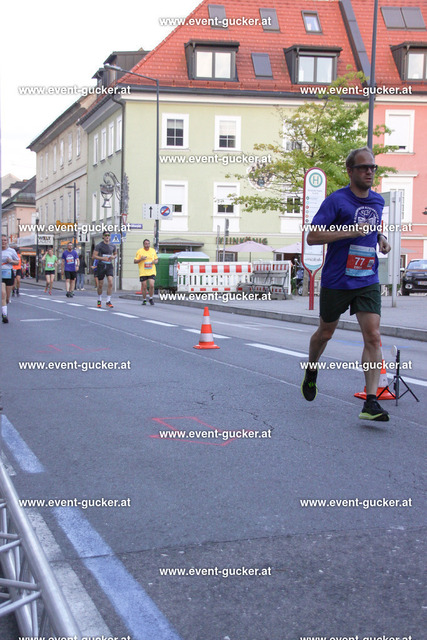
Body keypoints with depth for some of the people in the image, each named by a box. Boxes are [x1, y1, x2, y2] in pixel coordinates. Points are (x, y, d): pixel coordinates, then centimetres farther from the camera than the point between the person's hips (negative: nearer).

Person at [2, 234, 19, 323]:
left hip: (9, 274, 1)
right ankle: (4, 314, -19)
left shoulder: (11, 251, 4)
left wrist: (11, 261, -8)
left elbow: (18, 262, 12)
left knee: (7, 296, 8)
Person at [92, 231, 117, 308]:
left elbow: (115, 254, 26)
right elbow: (94, 256, -7)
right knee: (100, 285, 5)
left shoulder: (112, 246, 9)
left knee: (110, 283, -14)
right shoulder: (99, 246, -3)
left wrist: (114, 257, 2)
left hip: (109, 266, 3)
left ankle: (108, 301, -8)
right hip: (101, 266, -3)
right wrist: (102, 258, -22)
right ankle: (99, 300, 26)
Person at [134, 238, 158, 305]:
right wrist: (141, 259, -16)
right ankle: (144, 300, 19)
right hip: (143, 272, -1)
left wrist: (155, 261, -4)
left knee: (152, 285, -12)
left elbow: (156, 259, 20)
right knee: (144, 287, 2)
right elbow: (135, 262, 1)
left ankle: (150, 298, 8)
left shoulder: (153, 250, 10)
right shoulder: (139, 251, 0)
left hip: (151, 272, 1)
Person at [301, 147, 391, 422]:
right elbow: (312, 237, -17)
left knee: (373, 336, -11)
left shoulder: (378, 201, 9)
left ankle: (371, 402, -12)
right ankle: (311, 370, 45)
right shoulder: (336, 200, -10)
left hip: (368, 282, 4)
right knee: (326, 332, 14)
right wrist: (350, 231, -23)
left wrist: (382, 239, 7)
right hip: (336, 282, -3)